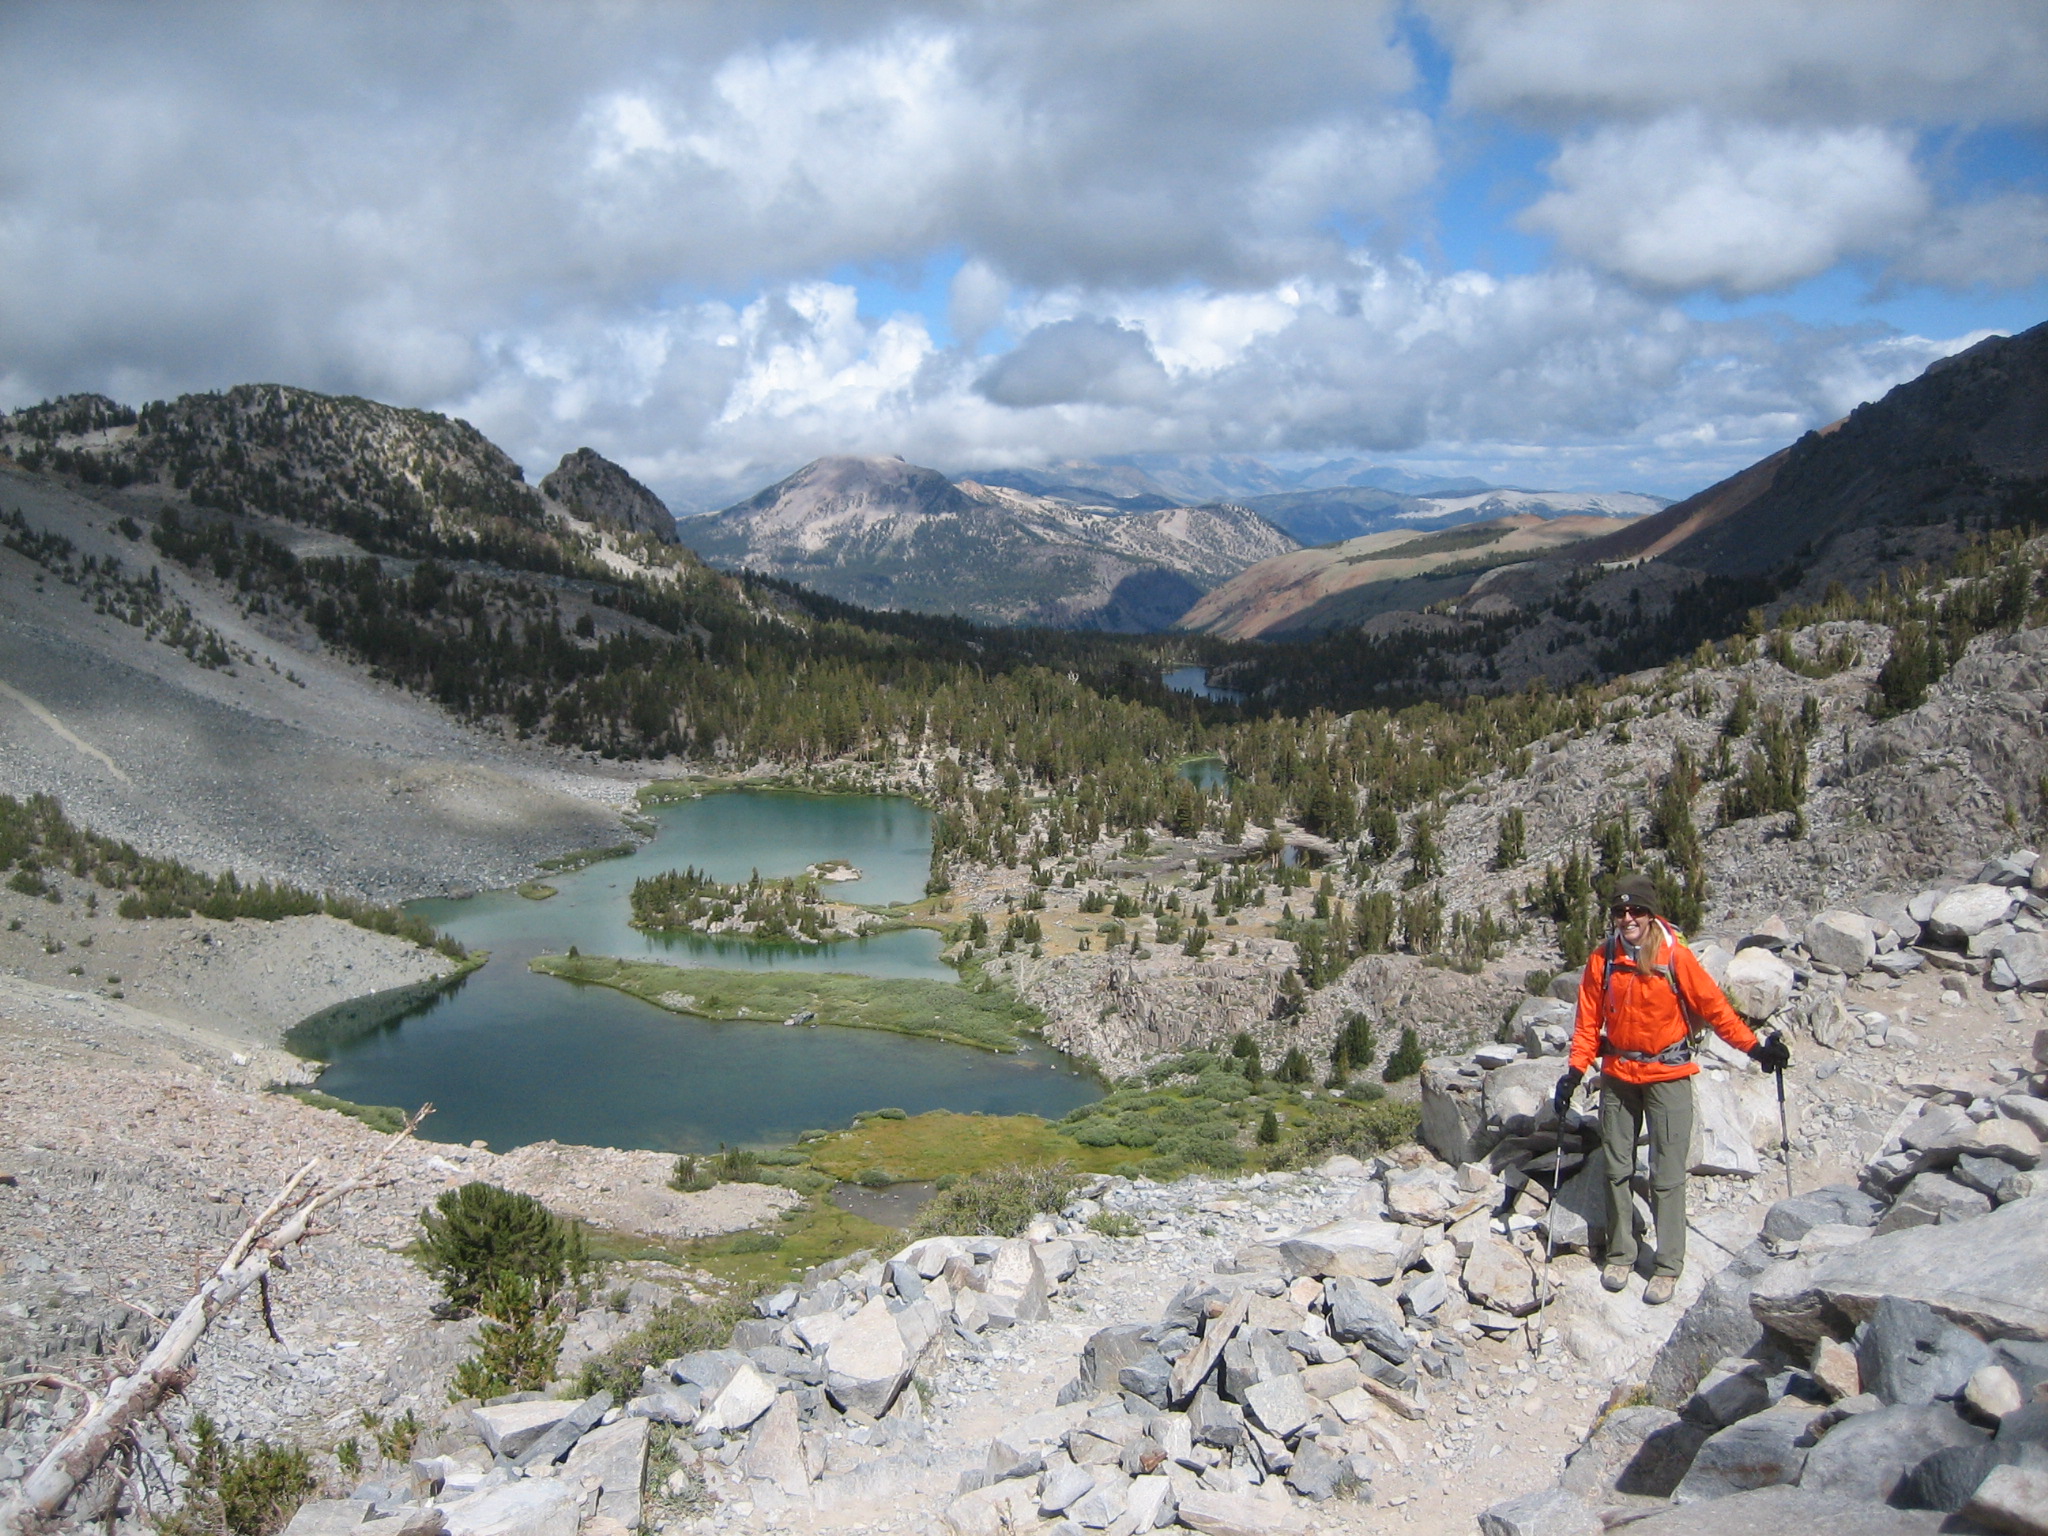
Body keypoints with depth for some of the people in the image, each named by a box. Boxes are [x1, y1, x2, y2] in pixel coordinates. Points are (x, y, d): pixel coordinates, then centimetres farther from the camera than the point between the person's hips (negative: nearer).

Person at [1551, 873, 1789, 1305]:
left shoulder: (1675, 956, -9)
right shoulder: (1603, 959, 0)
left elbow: (1713, 1006, -4)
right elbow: (1589, 1020, 4)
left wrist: (1754, 1047, -9)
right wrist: (1575, 1070, -3)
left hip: (1668, 1075, -3)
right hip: (1618, 1076, 3)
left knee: (1667, 1175, -1)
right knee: (1618, 1169, 11)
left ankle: (1668, 1267, 8)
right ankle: (1619, 1255, 24)